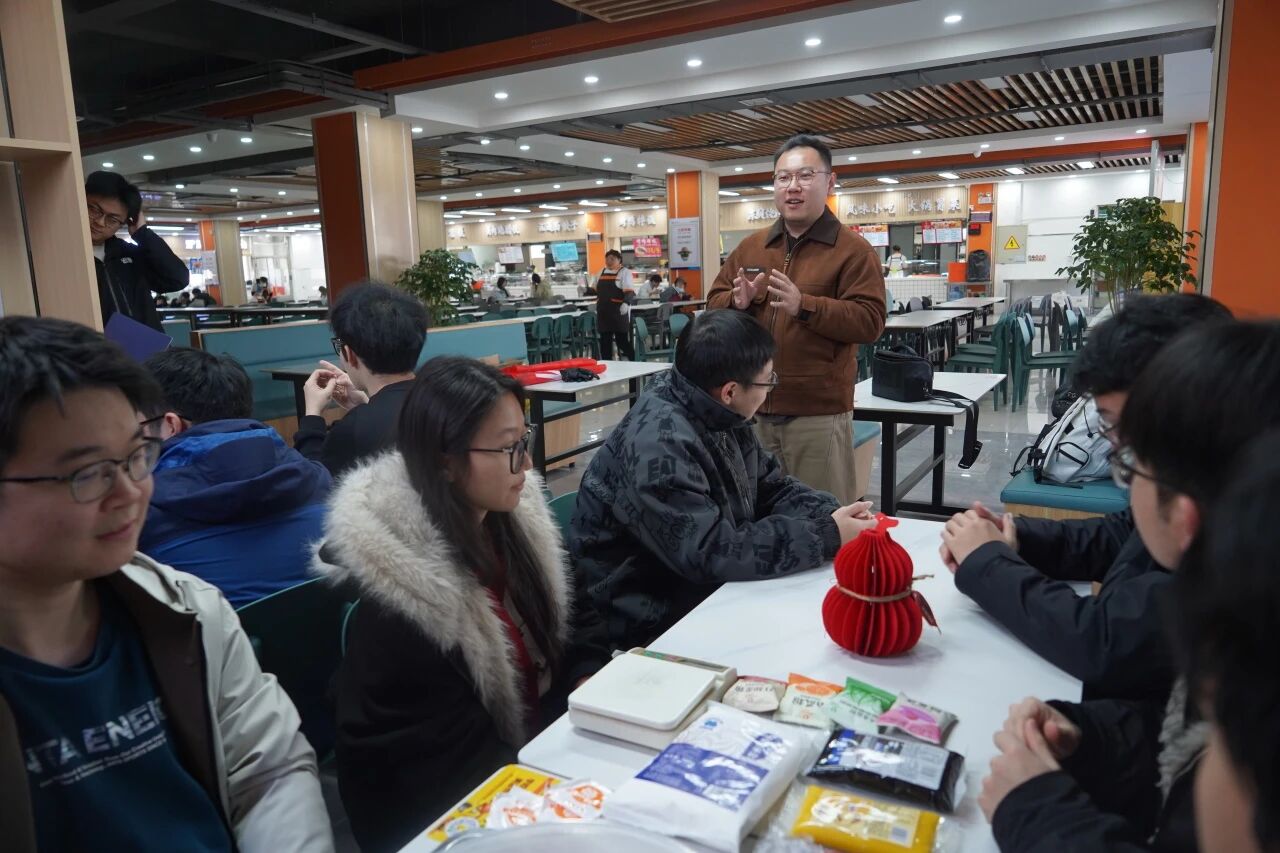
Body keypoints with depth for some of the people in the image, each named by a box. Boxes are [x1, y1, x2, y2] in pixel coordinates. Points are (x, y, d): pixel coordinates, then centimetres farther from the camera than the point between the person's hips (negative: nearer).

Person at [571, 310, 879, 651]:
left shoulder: (718, 415, -1)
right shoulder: (658, 445, -29)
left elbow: (772, 487, 8)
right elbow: (712, 553, -32)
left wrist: (831, 513, -11)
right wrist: (828, 536, -26)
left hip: (710, 589, 8)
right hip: (655, 621, -8)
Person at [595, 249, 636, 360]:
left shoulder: (624, 272, -3)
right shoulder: (601, 272, 18)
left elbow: (628, 291, -15)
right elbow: (596, 290, 30)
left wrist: (626, 303, -29)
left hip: (618, 311, -7)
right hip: (603, 311, 7)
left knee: (622, 340, -6)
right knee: (604, 340, 10)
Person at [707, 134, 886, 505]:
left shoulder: (853, 250, -3)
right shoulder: (750, 247, 12)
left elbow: (869, 321, -13)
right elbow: (714, 303, 15)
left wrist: (803, 305, -24)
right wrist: (737, 302, -9)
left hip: (819, 412, -5)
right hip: (753, 407, 5)